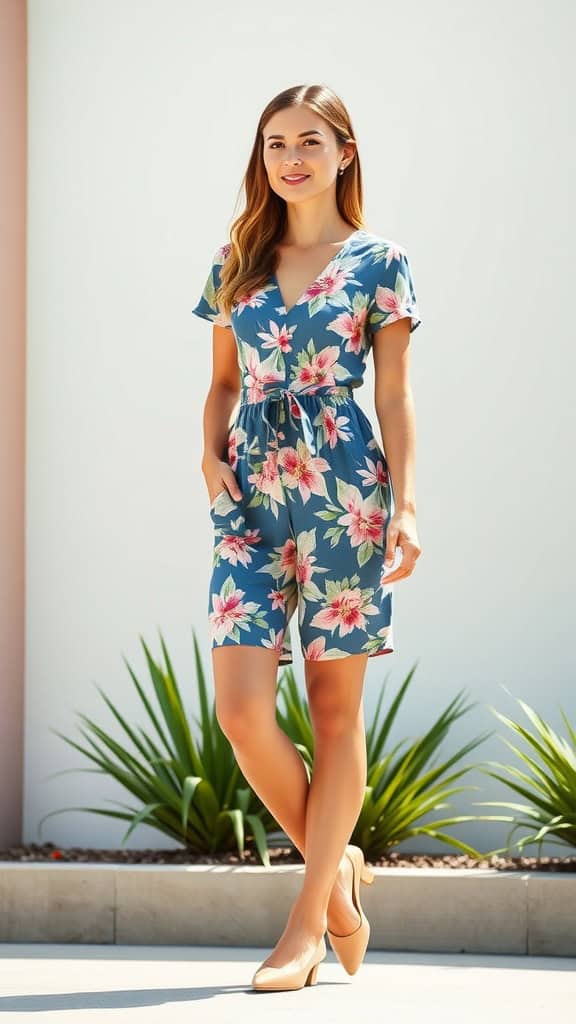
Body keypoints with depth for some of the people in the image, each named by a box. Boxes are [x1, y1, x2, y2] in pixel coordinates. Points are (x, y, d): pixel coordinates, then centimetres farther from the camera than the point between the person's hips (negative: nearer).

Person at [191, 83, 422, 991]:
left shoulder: (378, 261, 4)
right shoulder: (237, 261, 14)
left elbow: (394, 394, 1)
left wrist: (405, 503, -7)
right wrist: (210, 452, 1)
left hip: (344, 487, -3)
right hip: (253, 491, 3)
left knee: (336, 703, 1)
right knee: (240, 702, -9)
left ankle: (308, 921, 8)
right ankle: (337, 866, 14)